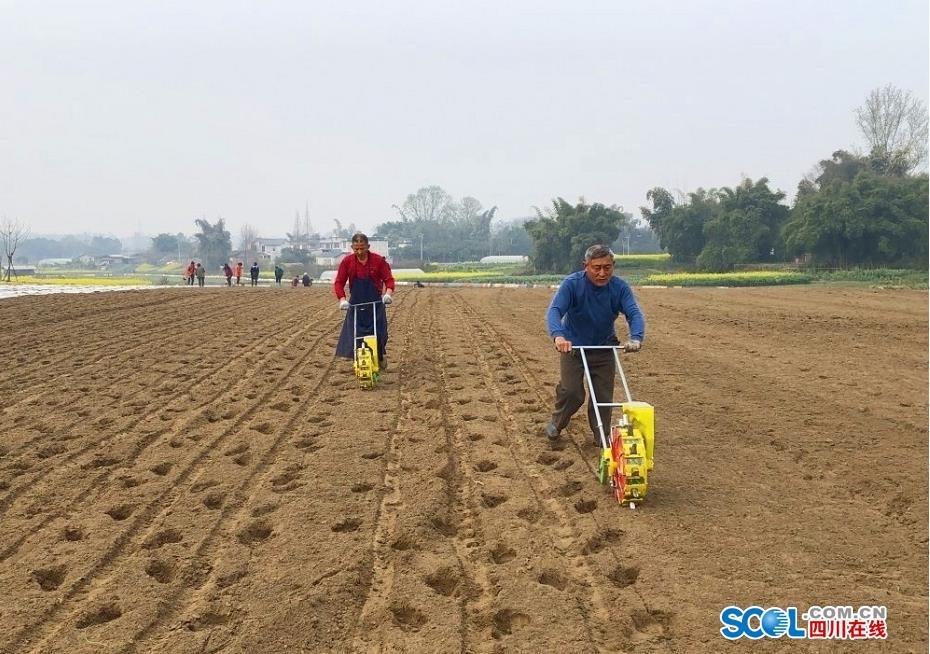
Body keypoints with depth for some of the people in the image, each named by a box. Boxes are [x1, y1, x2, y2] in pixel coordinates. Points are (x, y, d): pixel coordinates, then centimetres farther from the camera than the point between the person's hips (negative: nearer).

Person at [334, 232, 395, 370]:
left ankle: (381, 358, 25)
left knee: (379, 334, 1)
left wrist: (388, 293, -24)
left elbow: (389, 279, -5)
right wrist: (342, 299, -17)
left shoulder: (378, 260, -8)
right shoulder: (347, 262, -4)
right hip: (356, 304, 1)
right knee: (355, 335, -3)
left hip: (375, 303, -1)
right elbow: (339, 282, -2)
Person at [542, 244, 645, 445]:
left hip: (604, 347, 3)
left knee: (604, 395, 3)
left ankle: (601, 437, 19)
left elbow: (634, 314, -25)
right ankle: (555, 424, 18)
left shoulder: (620, 288, -15)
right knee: (571, 392, -9)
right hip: (573, 346, -2)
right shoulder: (572, 284, -22)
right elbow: (554, 310, -33)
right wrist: (558, 335, -53)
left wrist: (636, 338, -46)